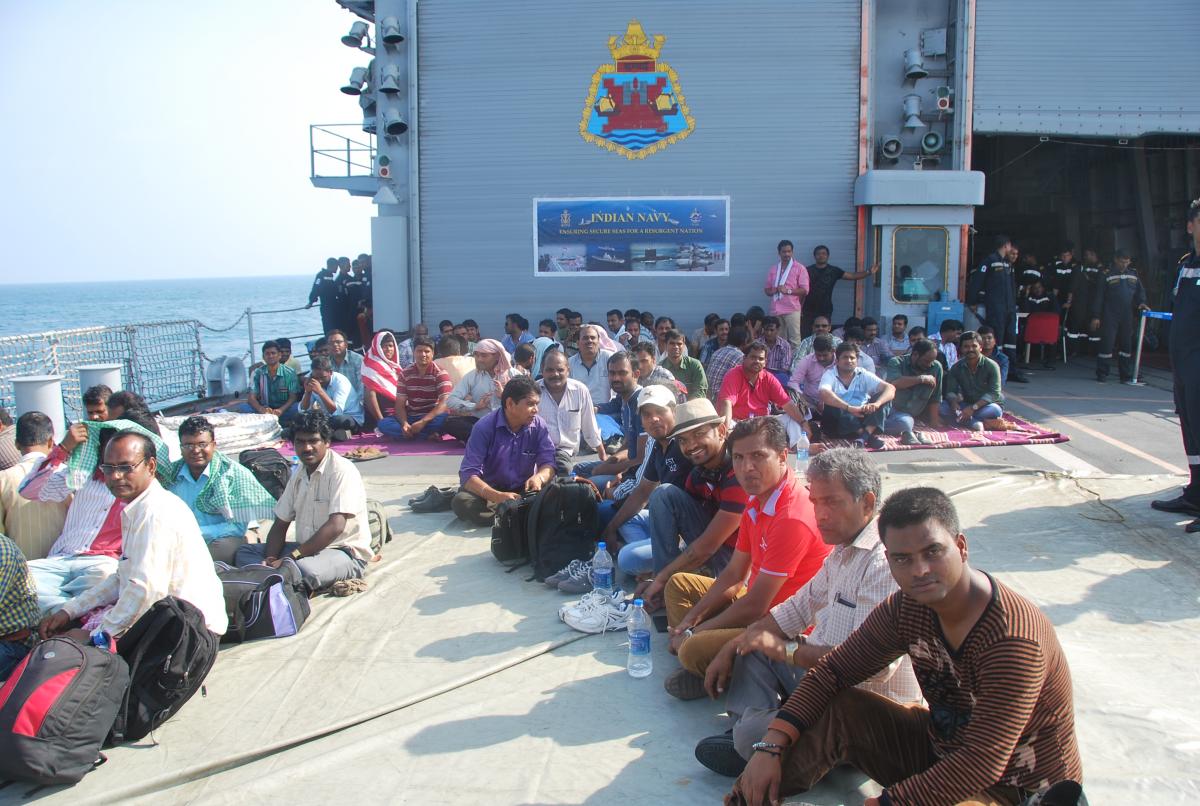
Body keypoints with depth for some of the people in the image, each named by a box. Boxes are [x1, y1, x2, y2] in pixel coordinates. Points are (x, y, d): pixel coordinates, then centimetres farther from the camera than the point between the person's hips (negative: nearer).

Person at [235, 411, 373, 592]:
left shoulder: (342, 471, -14)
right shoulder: (298, 474, 12)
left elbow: (336, 526, -23)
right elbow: (280, 524, 13)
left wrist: (289, 558, -24)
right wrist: (271, 560, -7)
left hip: (347, 554, -8)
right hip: (307, 549, 9)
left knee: (304, 569, -38)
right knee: (245, 552, 0)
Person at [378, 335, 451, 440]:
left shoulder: (440, 374, -6)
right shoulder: (405, 374, 5)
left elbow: (444, 403, -17)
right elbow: (400, 404, 0)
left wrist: (423, 422, -28)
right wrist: (404, 423, -22)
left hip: (433, 418, -4)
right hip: (411, 418, 4)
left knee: (444, 419, -37)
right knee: (383, 423, -23)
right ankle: (429, 435, -26)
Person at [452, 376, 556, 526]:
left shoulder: (539, 426, -7)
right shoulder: (484, 427, -17)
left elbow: (548, 463, -8)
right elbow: (468, 474, -23)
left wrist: (539, 477, -35)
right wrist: (497, 496, -41)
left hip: (524, 490, 2)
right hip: (490, 489, -2)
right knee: (462, 502, -33)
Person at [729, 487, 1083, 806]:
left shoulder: (1012, 640, -30)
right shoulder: (907, 608, -9)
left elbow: (981, 765, -31)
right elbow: (833, 671, -5)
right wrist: (771, 746, -16)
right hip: (941, 749, 7)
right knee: (835, 709, -10)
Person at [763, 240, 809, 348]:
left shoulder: (799, 268, 4)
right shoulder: (772, 269, 16)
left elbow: (804, 290, -3)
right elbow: (767, 290, 17)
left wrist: (788, 291, -14)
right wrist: (775, 290, -5)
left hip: (792, 309, -4)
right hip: (776, 310, 4)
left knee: (794, 338, -9)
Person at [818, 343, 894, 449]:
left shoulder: (863, 375, 5)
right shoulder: (830, 375, -4)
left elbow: (890, 388, -8)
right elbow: (824, 394, -27)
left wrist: (876, 404, -29)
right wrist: (850, 408, -38)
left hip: (860, 418, 3)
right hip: (838, 422, -3)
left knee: (882, 395, -12)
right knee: (831, 407, -32)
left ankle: (870, 430, -32)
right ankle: (867, 434, -29)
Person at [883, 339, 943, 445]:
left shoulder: (936, 367, -2)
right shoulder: (896, 363, -9)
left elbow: (935, 398, 2)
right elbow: (894, 383, -30)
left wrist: (934, 421, 2)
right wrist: (921, 378, -25)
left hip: (912, 415, 4)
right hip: (893, 409, -4)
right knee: (905, 422, -32)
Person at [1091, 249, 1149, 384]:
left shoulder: (1133, 274, 11)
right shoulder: (1106, 275, -4)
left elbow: (1140, 290, 18)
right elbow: (1098, 296, -5)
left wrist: (1141, 302, -3)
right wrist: (1095, 316, -8)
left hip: (1127, 317, 5)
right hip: (1110, 316, -5)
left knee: (1126, 345, 8)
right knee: (1107, 344, -6)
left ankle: (1126, 375, 14)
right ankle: (1102, 373, 3)